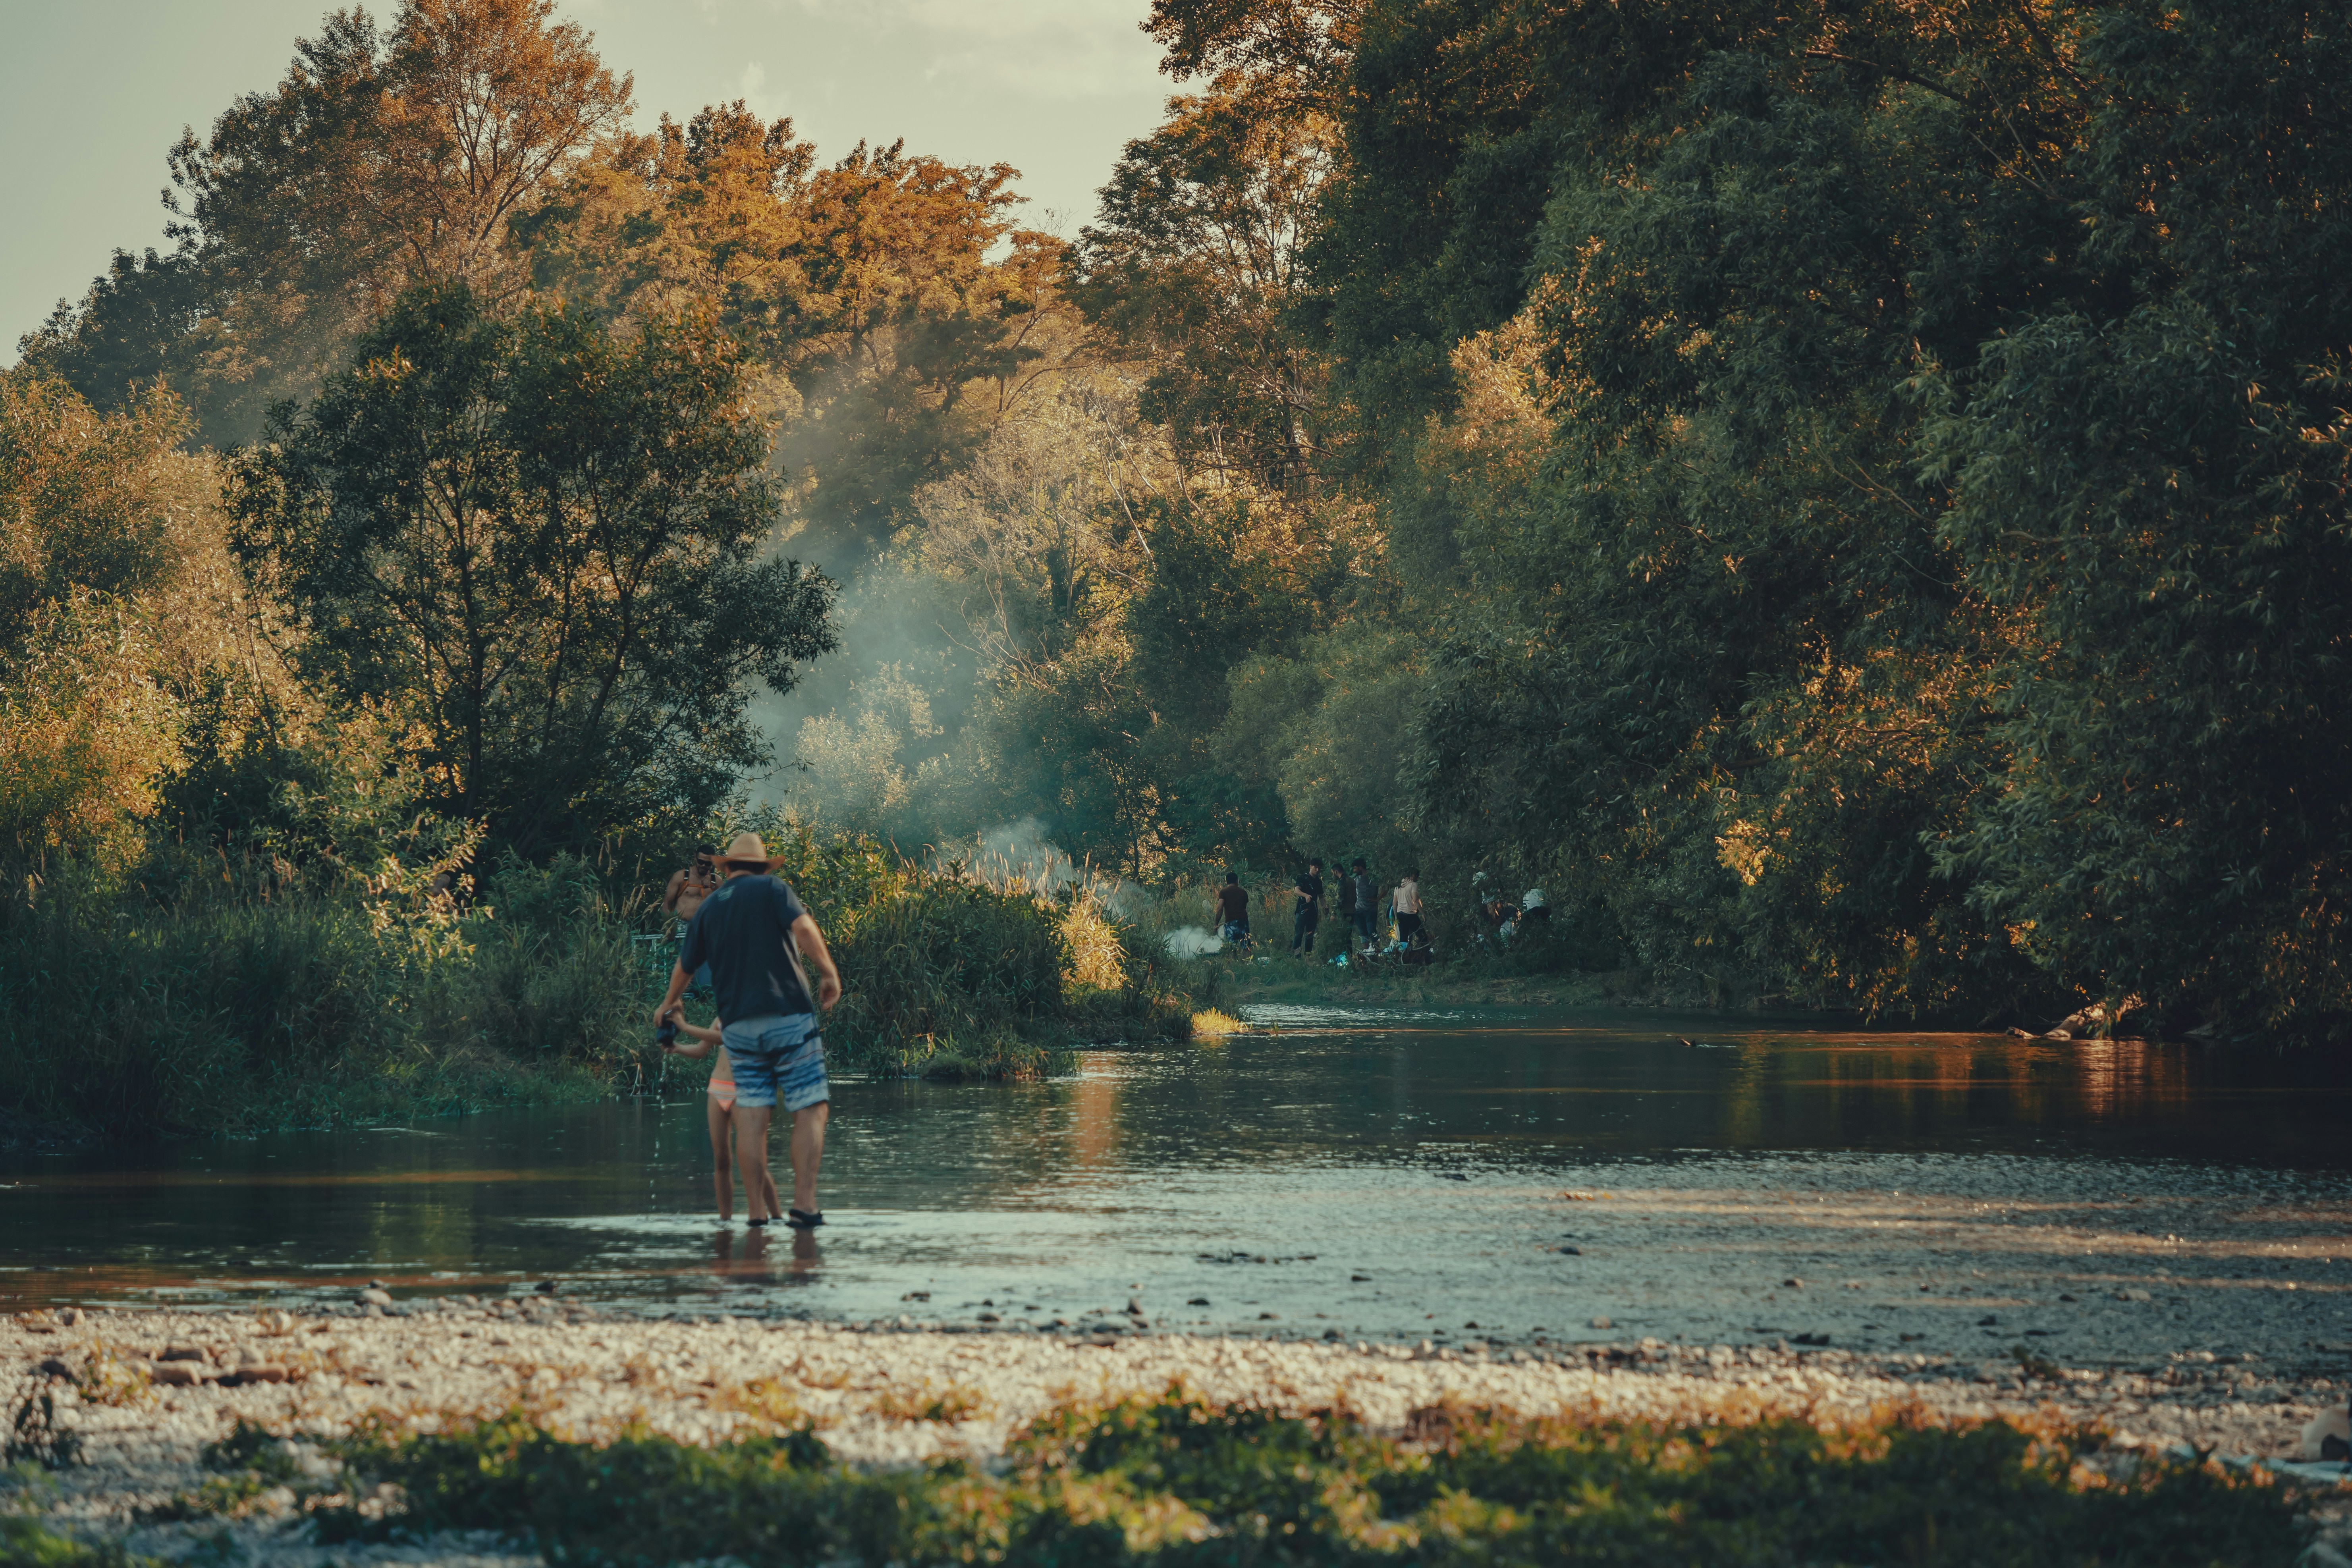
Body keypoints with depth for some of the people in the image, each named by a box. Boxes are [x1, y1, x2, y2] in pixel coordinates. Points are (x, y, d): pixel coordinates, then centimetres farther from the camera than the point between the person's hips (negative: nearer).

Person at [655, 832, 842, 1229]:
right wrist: (828, 973, -5)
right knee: (810, 1110, -2)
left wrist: (669, 1003, 43)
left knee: (752, 1116, 3)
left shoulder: (709, 907, 15)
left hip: (738, 1025, 4)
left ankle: (757, 1212, -1)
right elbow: (803, 928, -15)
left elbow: (684, 967, 25)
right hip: (788, 1017, -4)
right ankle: (804, 1205, -14)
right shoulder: (772, 889, 3)